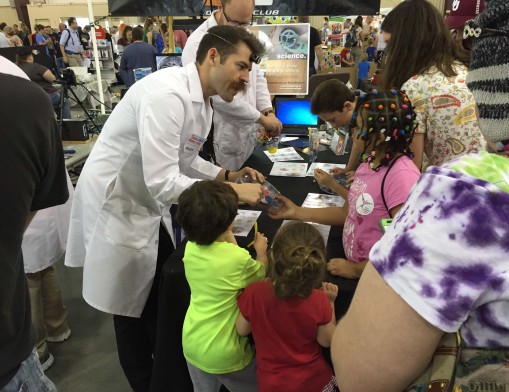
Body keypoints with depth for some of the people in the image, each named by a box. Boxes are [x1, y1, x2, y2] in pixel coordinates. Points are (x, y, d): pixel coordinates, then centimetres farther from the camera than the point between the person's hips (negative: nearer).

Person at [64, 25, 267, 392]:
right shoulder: (168, 93, -29)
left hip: (150, 207, 9)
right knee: (132, 308, 10)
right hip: (116, 209, -9)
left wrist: (227, 175, -2)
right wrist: (231, 192, -27)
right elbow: (162, 181, -33)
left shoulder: (201, 103, 2)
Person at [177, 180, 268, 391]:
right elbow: (261, 274, -4)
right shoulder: (238, 258, -27)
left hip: (192, 344, 5)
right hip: (223, 353, -5)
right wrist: (261, 250, 10)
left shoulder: (190, 248, -11)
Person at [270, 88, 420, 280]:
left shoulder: (402, 176, -26)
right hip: (351, 262, 7)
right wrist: (296, 212, 6)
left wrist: (356, 269, -14)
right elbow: (347, 212, 10)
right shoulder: (369, 163, 0)